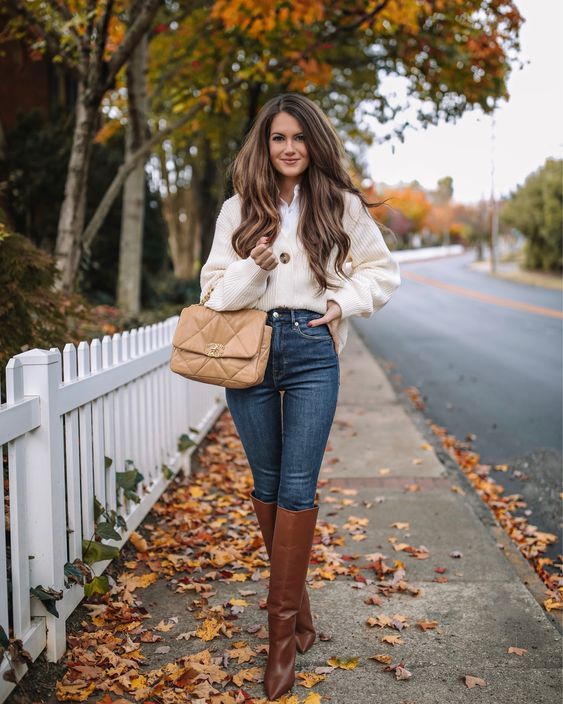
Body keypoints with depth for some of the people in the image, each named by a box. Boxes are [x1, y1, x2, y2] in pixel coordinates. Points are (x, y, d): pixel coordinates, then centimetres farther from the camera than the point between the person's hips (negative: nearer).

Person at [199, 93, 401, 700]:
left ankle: (283, 629, 4)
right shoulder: (238, 210, 8)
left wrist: (344, 301, -3)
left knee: (297, 488, -5)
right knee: (266, 485, 8)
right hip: (249, 350, 2)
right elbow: (214, 290, 5)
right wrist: (254, 266, -14)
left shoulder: (341, 206, 6)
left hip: (312, 352, -2)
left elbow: (382, 269, 14)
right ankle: (297, 604, 25)